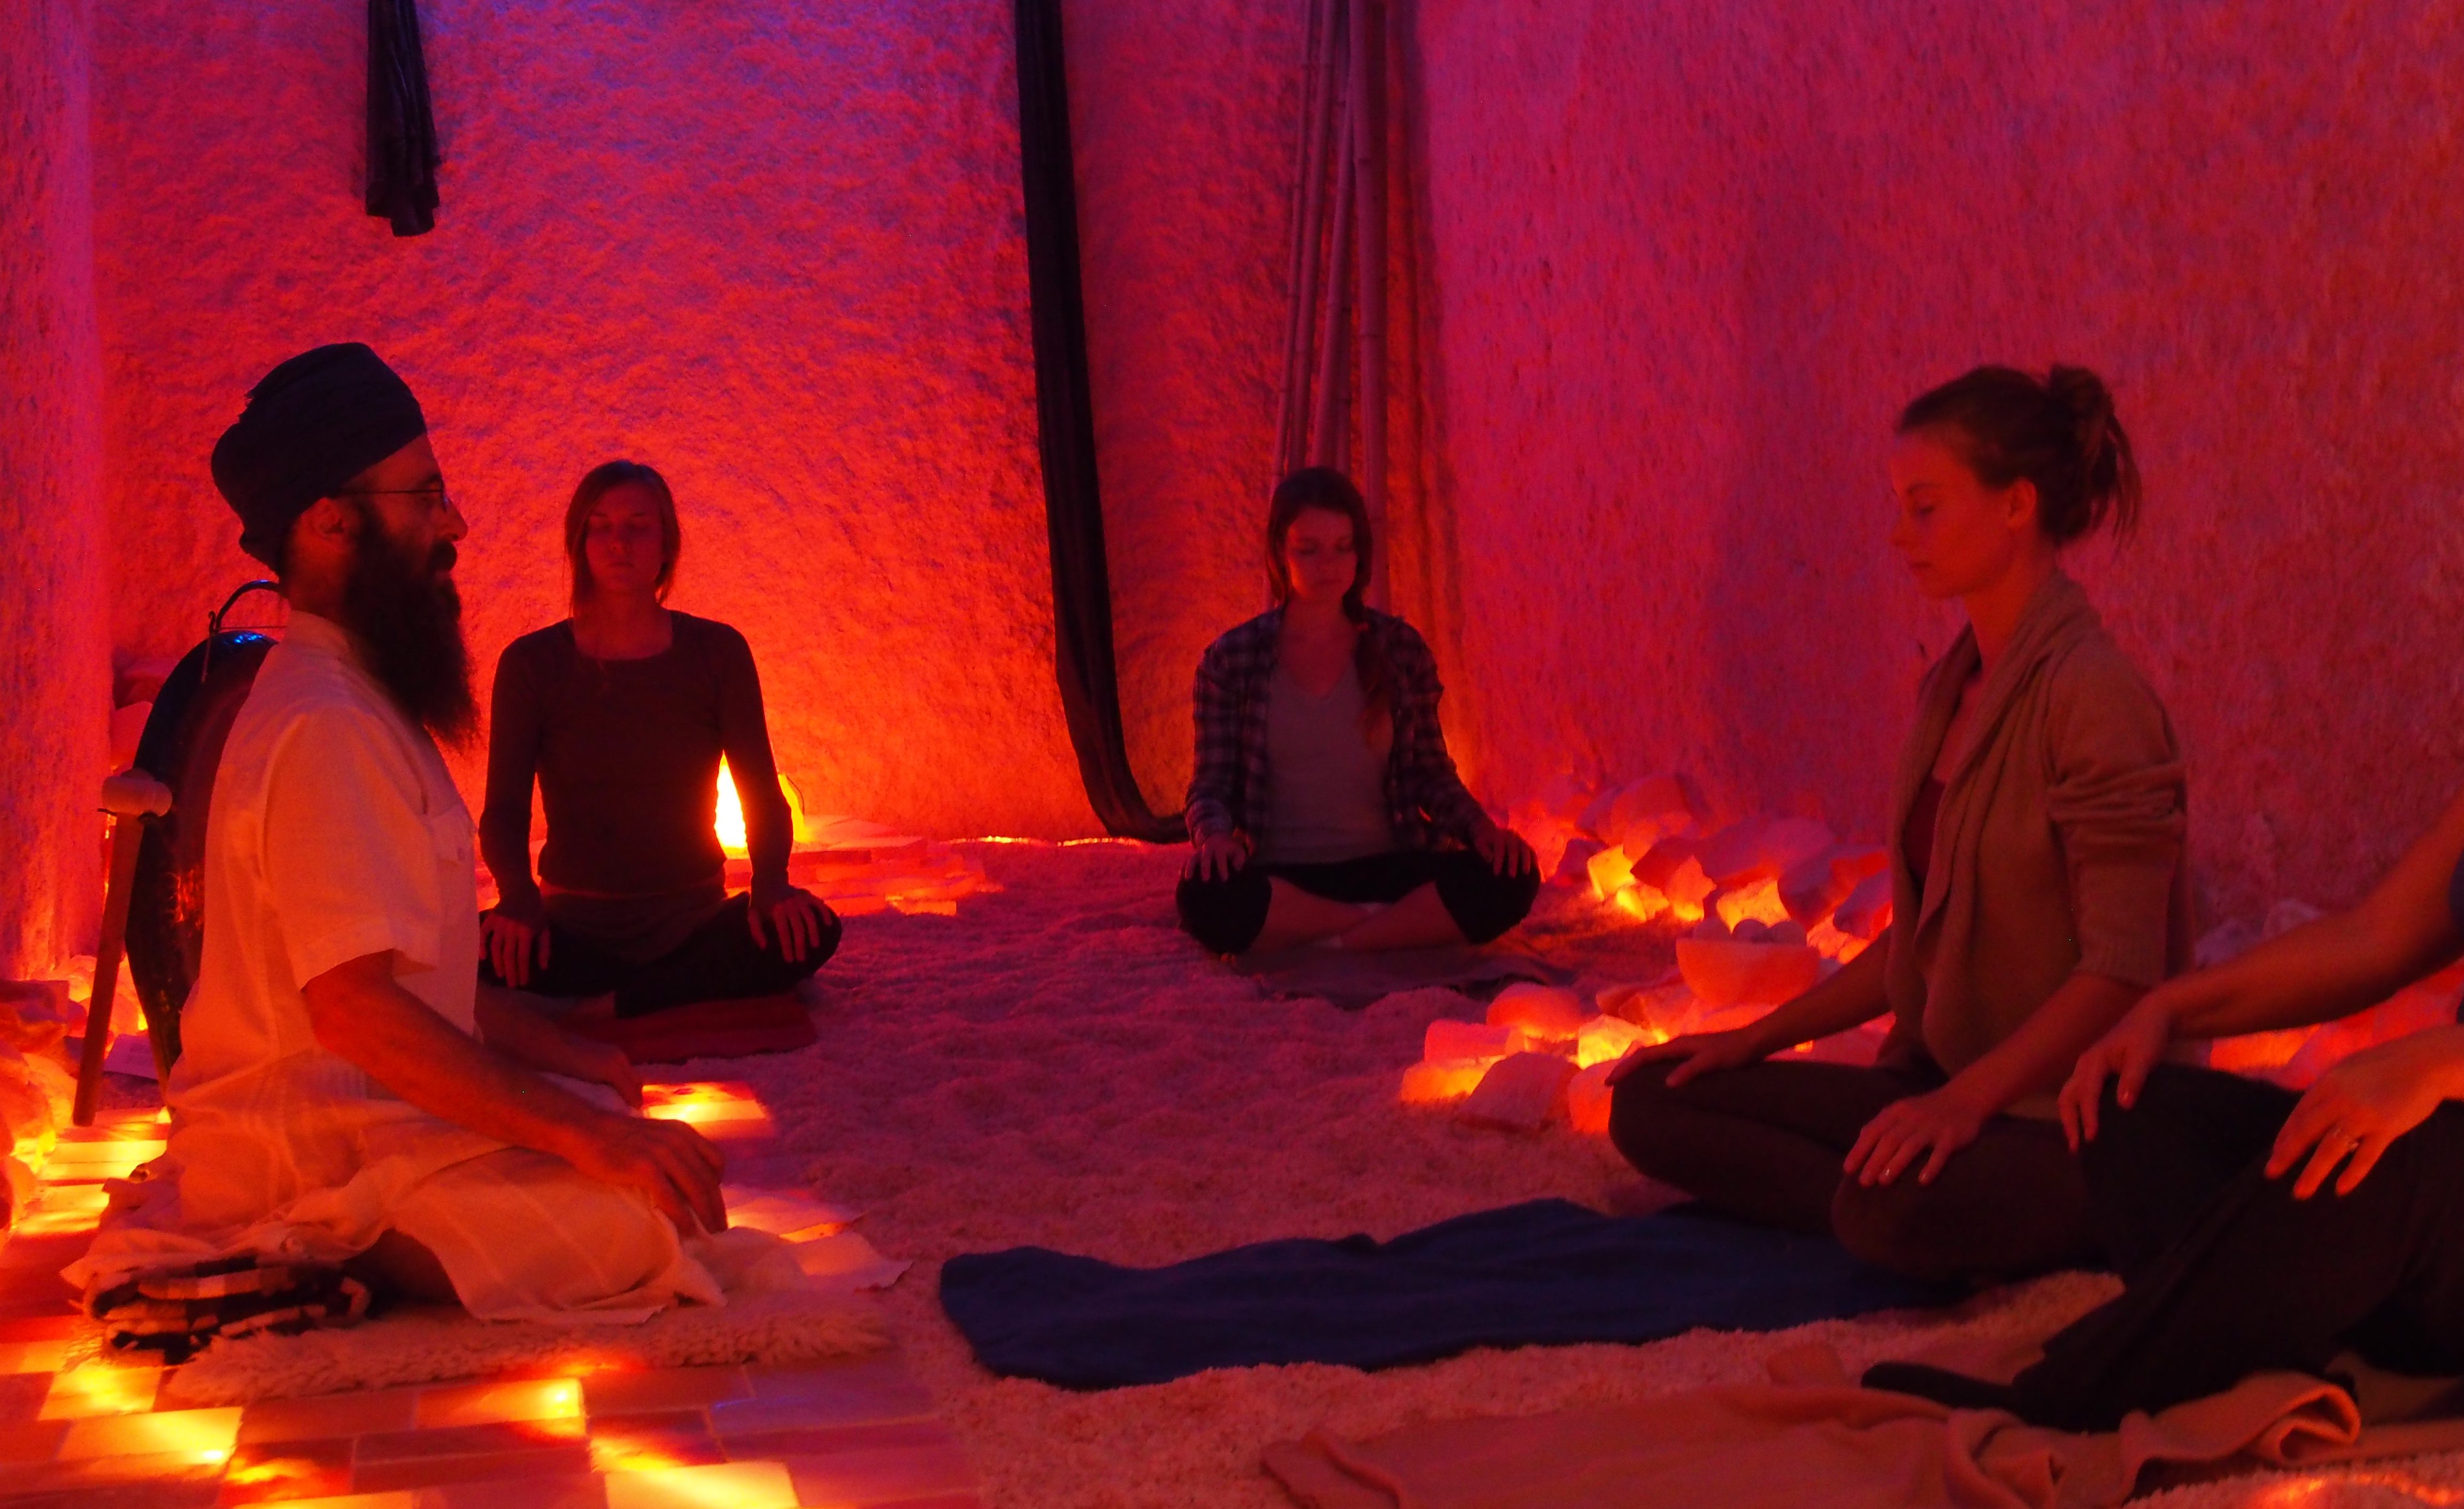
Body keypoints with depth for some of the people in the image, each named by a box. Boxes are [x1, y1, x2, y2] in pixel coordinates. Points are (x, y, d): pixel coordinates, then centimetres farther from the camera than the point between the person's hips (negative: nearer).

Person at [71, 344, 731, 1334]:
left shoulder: (358, 699, 15)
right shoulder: (322, 728, -20)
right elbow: (354, 1003, -27)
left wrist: (564, 1056, 12)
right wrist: (578, 1131, -26)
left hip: (373, 1104, 11)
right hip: (313, 1137, -11)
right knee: (642, 1228, -22)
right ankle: (308, 1251, -12)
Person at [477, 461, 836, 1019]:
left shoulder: (717, 653, 1)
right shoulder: (532, 664, -1)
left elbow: (763, 792, 0)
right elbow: (505, 809, -6)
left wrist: (771, 884, -21)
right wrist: (519, 898, -28)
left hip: (693, 926, 1)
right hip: (576, 928, -1)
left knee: (810, 934, -30)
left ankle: (604, 1006, -20)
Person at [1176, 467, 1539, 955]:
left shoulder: (1401, 650, 9)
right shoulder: (1231, 660, 4)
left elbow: (1430, 773, 13)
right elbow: (1211, 784, 3)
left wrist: (1480, 826, -8)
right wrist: (1215, 833, -21)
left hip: (1383, 867, 2)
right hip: (1278, 879, -2)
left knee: (1510, 880, -27)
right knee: (1206, 897, -38)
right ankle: (1394, 924, -20)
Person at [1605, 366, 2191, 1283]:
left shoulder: (2090, 691, -15)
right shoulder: (1950, 688, 12)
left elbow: (2121, 971, -21)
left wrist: (1966, 1099, -32)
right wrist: (1759, 1037, 11)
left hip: (2064, 1114, -8)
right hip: (1942, 1083, 9)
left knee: (1896, 1209, -39)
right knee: (1651, 1106, -4)